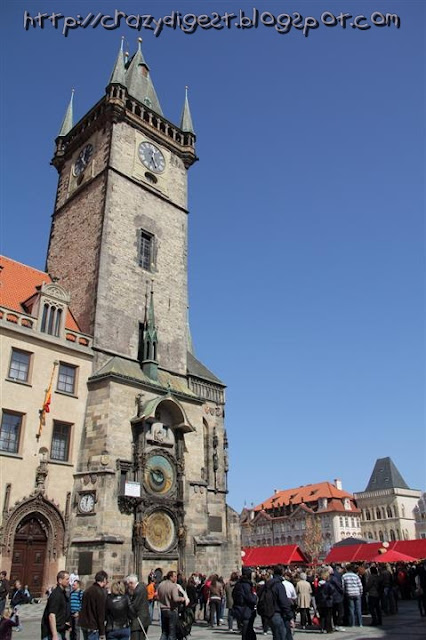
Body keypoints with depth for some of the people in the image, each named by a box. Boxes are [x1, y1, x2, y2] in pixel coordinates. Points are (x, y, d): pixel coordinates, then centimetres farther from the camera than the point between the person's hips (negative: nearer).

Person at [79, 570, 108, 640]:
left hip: (84, 625, 8)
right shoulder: (101, 592, -15)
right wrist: (102, 633, -11)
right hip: (93, 627, -8)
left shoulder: (87, 590, 10)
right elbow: (101, 613, -15)